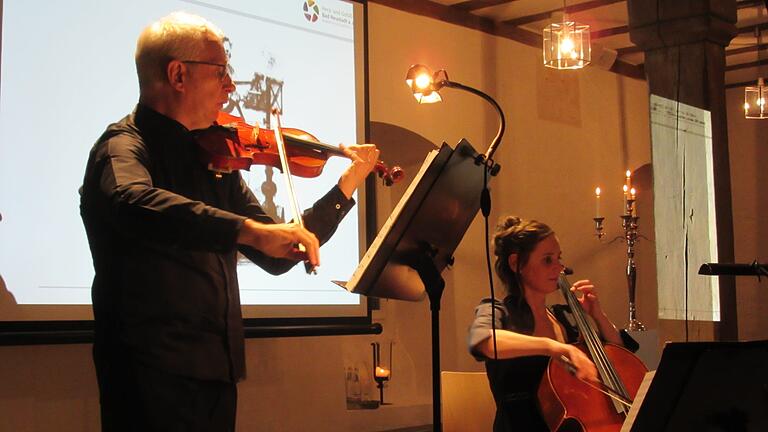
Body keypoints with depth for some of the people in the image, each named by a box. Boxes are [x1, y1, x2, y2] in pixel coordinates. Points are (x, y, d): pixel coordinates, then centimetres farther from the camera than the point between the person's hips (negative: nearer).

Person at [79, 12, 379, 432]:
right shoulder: (124, 146, -9)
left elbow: (274, 257, 14)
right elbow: (131, 204, -35)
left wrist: (346, 186, 9)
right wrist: (249, 229, -43)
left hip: (217, 372, 7)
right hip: (153, 374, -7)